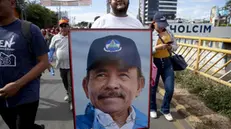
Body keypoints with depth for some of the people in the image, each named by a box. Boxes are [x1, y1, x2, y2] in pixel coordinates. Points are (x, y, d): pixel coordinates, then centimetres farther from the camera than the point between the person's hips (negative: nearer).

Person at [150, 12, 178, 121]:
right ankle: (152, 109, 36)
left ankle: (165, 110, 28)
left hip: (167, 62, 4)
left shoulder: (168, 32, 7)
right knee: (153, 88, 11)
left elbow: (175, 46, 11)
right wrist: (157, 48, -25)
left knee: (170, 88, 4)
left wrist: (170, 47, -10)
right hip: (154, 63, -4)